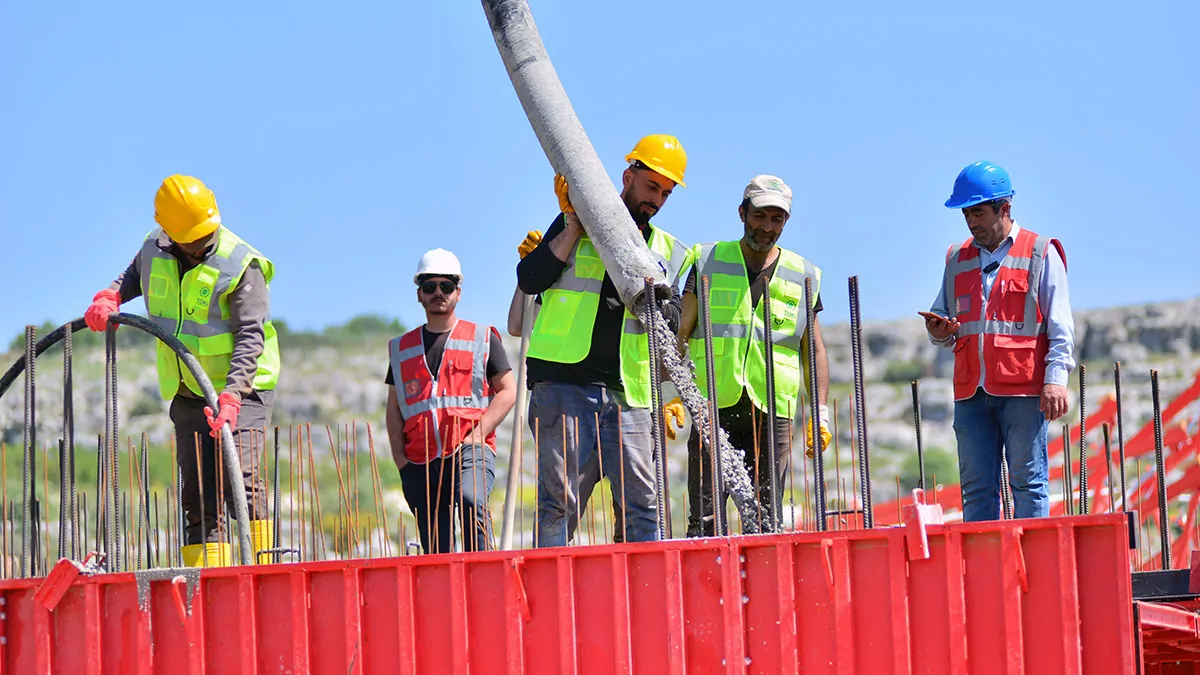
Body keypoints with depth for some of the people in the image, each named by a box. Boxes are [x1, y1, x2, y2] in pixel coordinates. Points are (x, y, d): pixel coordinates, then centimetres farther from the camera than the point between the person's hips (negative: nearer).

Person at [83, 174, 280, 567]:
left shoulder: (241, 266, -17)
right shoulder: (155, 250, 0)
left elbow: (250, 336, -24)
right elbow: (135, 276, 25)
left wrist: (231, 397, -35)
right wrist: (110, 298, 2)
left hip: (243, 388, -6)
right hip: (188, 395, 6)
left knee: (239, 478, -23)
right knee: (198, 495, 3)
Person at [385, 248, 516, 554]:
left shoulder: (482, 339, 11)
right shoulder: (402, 348, 19)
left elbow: (507, 391, 6)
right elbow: (394, 408, 21)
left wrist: (476, 435, -7)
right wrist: (399, 457, 6)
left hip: (470, 450, -3)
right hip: (420, 460, 3)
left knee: (471, 501, -34)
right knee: (435, 553, 0)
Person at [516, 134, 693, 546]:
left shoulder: (668, 253, 18)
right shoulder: (575, 225, 10)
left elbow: (670, 322, 6)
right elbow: (529, 280, -3)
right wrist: (574, 226, -5)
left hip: (626, 394, 3)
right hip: (564, 385, -3)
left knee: (642, 504, -4)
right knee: (560, 502, -8)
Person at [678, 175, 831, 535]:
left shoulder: (803, 276, 13)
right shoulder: (708, 262, 9)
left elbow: (814, 350, 17)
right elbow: (680, 333, 8)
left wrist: (820, 411, 6)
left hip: (773, 414, 1)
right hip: (713, 407, -1)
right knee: (705, 519, -7)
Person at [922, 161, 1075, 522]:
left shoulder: (1040, 254, 3)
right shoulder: (957, 259, 17)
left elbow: (1060, 325, 0)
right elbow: (943, 315, 24)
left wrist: (1055, 378, -11)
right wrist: (939, 332, 0)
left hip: (1024, 389, -5)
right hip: (971, 392, 5)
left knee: (1028, 484, -4)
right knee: (977, 488, 4)